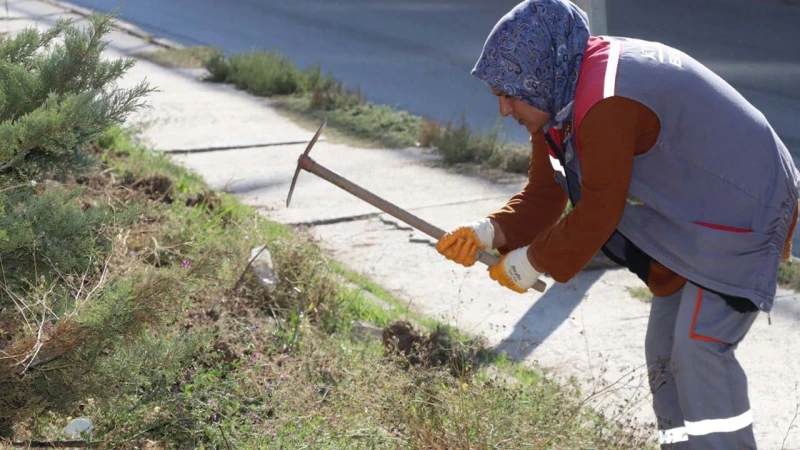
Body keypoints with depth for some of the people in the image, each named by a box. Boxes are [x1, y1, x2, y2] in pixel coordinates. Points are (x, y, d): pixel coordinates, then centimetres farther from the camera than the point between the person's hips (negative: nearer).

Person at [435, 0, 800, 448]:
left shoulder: (607, 106, -31)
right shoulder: (563, 100, 1)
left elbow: (598, 212, -26)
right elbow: (544, 195, 2)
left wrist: (531, 262, -15)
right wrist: (489, 232, -16)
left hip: (741, 221, -10)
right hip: (691, 222, 10)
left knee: (699, 345, -17)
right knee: (664, 346, 13)